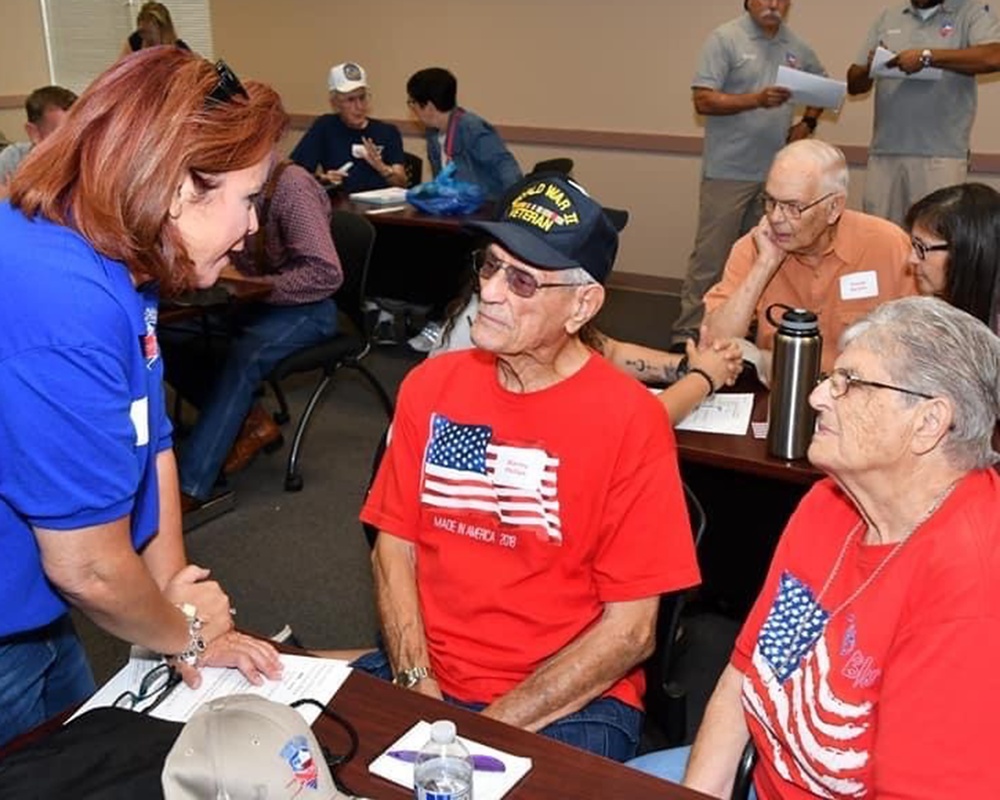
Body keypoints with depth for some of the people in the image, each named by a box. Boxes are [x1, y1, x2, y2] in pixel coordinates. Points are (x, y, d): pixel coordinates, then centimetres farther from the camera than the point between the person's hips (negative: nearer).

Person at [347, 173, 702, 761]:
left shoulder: (629, 421, -12)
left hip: (569, 701, -4)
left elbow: (630, 631, -11)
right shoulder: (431, 385, 3)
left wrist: (492, 729, -14)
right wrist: (415, 682, -8)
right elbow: (395, 543, 5)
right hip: (422, 676, 5)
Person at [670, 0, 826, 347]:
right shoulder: (725, 39, -5)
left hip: (776, 173, 6)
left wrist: (808, 122, 12)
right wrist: (757, 99, -22)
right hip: (729, 172, -5)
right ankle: (687, 333, 1)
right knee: (711, 256, -5)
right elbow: (703, 100, -13)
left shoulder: (797, 47, 11)